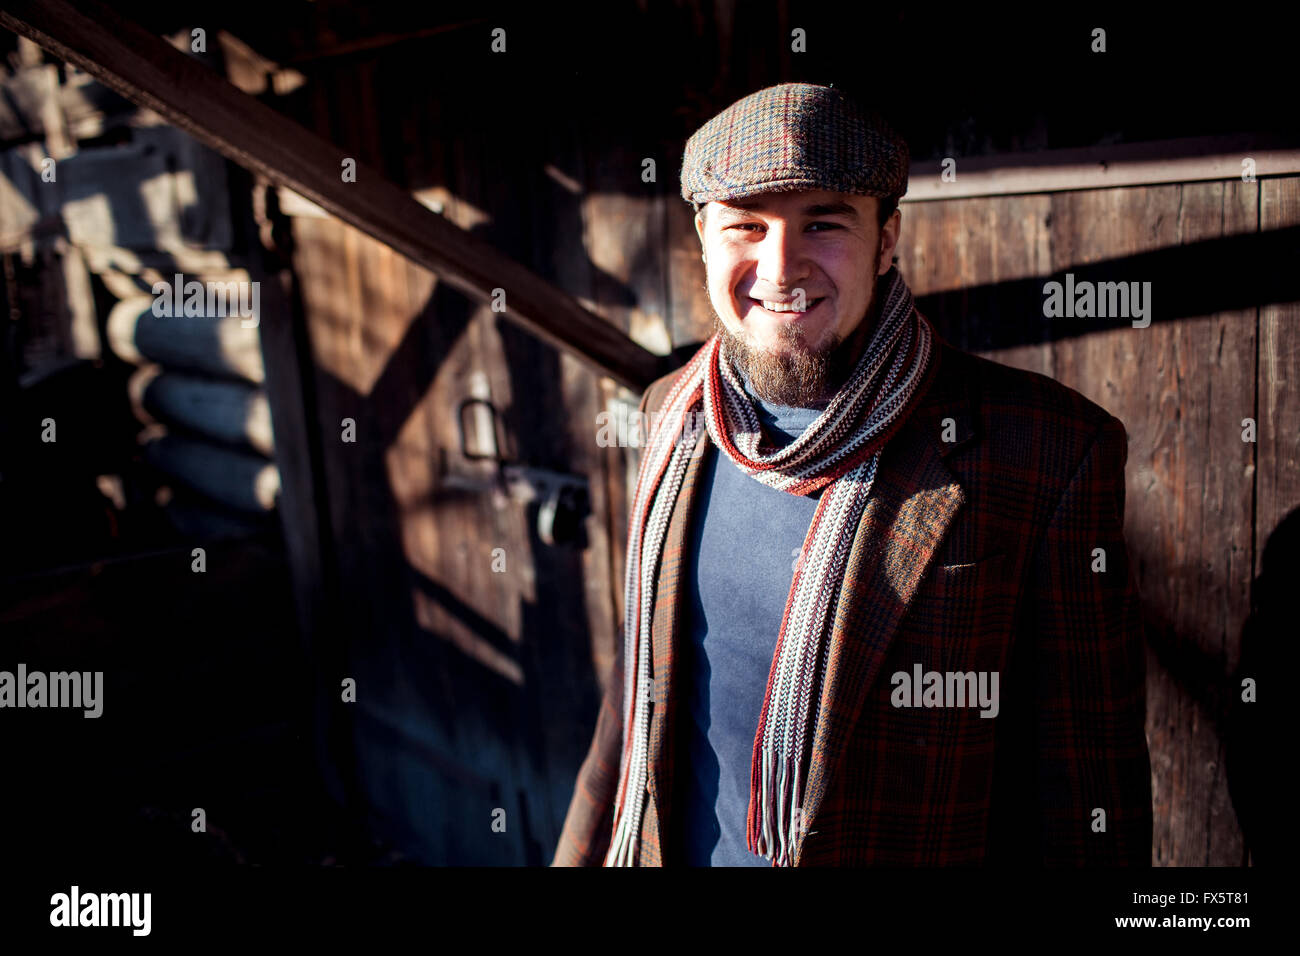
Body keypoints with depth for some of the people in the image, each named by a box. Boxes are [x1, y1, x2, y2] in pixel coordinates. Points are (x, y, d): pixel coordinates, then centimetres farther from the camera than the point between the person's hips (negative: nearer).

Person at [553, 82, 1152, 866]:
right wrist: (579, 855, 10)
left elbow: (1090, 804, -15)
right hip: (671, 849, 5)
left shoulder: (1050, 453, -20)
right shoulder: (674, 414, -4)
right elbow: (643, 677, 7)